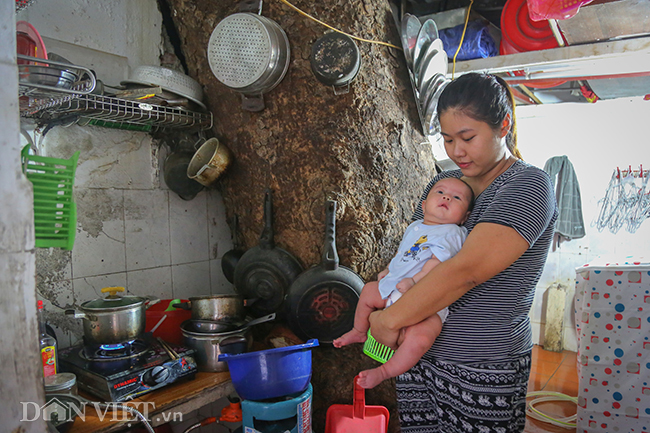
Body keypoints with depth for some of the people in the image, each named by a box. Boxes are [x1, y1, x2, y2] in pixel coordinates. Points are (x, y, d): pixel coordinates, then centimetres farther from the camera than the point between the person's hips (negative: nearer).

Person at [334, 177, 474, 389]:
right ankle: (359, 332, 45)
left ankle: (385, 371, -12)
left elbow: (439, 261, -24)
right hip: (395, 289, 8)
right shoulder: (414, 227, 13)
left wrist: (414, 280, -32)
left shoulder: (451, 233, -11)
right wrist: (388, 271, 22)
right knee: (368, 291, 22)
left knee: (419, 337, -33)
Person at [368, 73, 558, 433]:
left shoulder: (529, 186, -12)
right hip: (418, 355, 6)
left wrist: (390, 320, -19)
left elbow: (465, 271, -24)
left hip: (482, 373, -5)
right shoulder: (443, 183, 10)